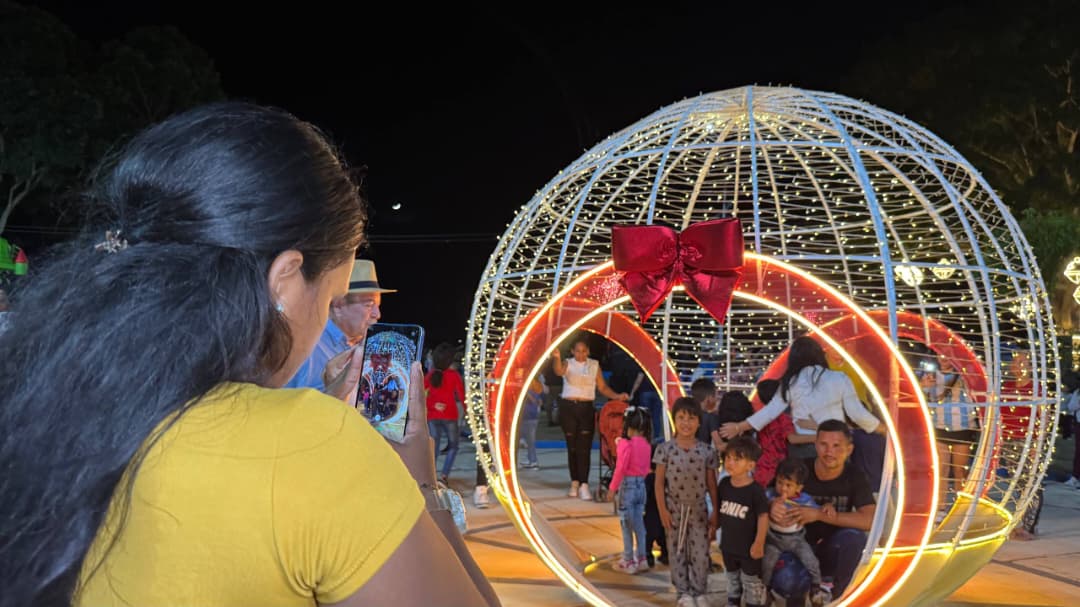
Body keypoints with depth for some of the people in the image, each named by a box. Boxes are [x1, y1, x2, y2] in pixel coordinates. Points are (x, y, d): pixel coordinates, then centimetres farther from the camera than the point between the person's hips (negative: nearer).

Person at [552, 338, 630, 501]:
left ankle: (584, 485, -12)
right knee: (572, 447, 6)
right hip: (568, 408, 0)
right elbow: (559, 371, -22)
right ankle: (574, 482, 15)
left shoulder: (594, 365, 8)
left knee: (584, 447, -9)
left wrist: (617, 396, -8)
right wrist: (557, 358, -44)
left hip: (586, 408, 0)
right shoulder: (567, 364, 2)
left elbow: (602, 387, 8)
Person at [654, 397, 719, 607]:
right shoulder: (665, 449, -7)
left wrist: (716, 512, 1)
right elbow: (659, 482, -4)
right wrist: (662, 510, -9)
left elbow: (712, 484, 2)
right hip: (674, 509, 0)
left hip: (698, 509, 0)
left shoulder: (707, 451, -4)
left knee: (701, 553, 2)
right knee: (677, 552, 8)